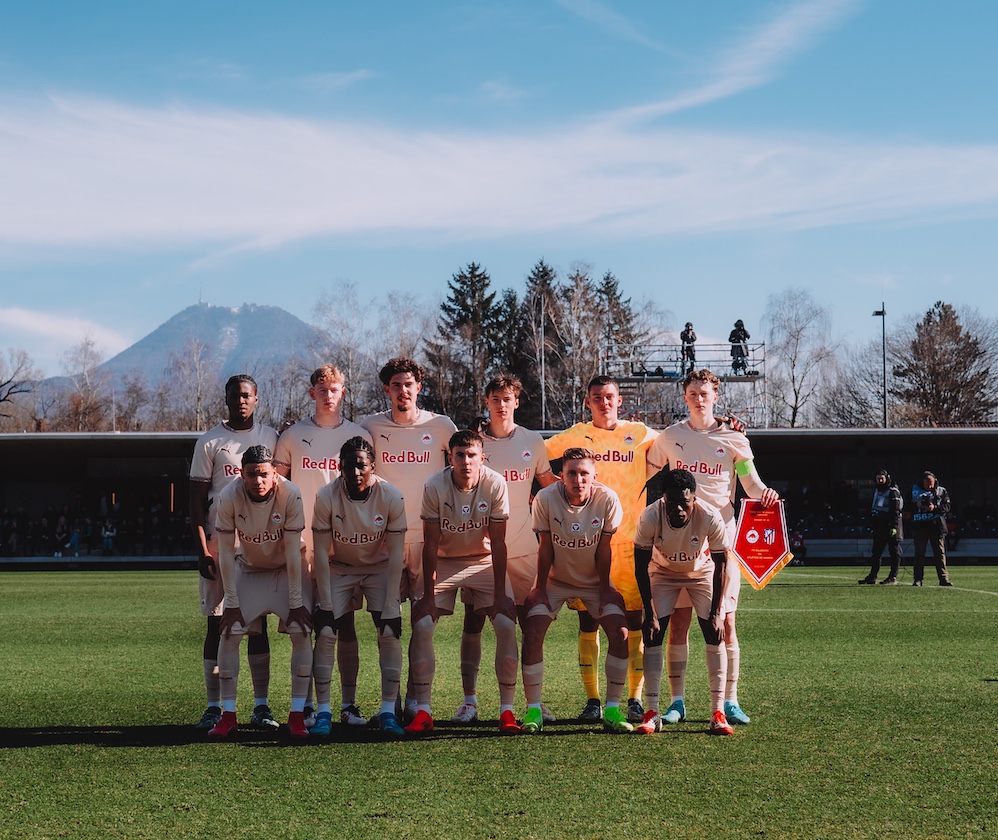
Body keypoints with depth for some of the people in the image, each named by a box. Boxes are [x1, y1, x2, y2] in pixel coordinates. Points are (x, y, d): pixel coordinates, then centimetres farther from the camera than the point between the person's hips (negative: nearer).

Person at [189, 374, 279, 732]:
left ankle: (262, 705, 6)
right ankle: (214, 706, 5)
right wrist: (202, 549, -8)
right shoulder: (210, 442, 2)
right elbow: (197, 500, 0)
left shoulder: (271, 438, 9)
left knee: (259, 622, 3)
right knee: (217, 622, 0)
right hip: (219, 540, -2)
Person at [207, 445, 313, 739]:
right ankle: (228, 716, -2)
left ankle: (297, 716, -8)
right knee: (229, 634, -11)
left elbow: (292, 552, -22)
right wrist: (231, 603, -16)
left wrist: (296, 602, -20)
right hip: (248, 569, 1)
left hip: (286, 571, -1)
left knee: (302, 633, -15)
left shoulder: (290, 495, -28)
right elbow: (226, 552, -17)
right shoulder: (229, 497, -25)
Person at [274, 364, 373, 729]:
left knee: (344, 625, 2)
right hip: (303, 543, 0)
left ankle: (348, 704, 7)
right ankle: (306, 704, 8)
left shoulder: (359, 436, 7)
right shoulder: (293, 436, 7)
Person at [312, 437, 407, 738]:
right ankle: (323, 711, -6)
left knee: (390, 633, -15)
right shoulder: (326, 497, -22)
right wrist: (325, 603, -19)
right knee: (324, 632, -14)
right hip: (339, 567, 0)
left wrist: (391, 604, -20)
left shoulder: (391, 497, -22)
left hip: (379, 568, 0)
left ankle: (388, 711, -7)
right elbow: (321, 552, -16)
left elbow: (395, 553, -17)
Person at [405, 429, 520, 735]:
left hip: (484, 561, 0)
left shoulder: (495, 484, -19)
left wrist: (500, 594, -16)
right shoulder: (434, 486, -20)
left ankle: (507, 709, -5)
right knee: (421, 626, -15)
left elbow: (498, 543, -14)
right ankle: (423, 712, -7)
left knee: (506, 625, -15)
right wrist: (428, 595, -16)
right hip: (443, 562, 0)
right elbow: (430, 544, -15)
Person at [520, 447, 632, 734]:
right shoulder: (546, 499, -22)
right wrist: (540, 588, -8)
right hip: (556, 579, -1)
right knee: (532, 632, -17)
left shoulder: (607, 500, -21)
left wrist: (605, 590, -6)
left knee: (620, 632, -15)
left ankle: (612, 709, -3)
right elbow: (545, 547, -12)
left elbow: (603, 549, -11)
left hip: (594, 581, 1)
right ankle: (533, 709, -5)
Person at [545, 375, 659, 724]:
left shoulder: (640, 434, 7)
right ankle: (592, 700, 8)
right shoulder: (573, 437, 6)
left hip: (631, 541, 0)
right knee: (588, 622, 1)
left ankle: (635, 699, 7)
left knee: (635, 622, 0)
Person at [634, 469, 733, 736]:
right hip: (663, 572, 0)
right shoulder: (650, 517, -32)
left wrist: (715, 613, -20)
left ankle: (718, 713, -8)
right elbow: (641, 567, -19)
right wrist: (650, 613, -21)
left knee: (715, 634, -13)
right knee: (652, 634, -12)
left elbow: (720, 567, -20)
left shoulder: (711, 518, -33)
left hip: (702, 573, 0)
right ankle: (652, 713, -6)